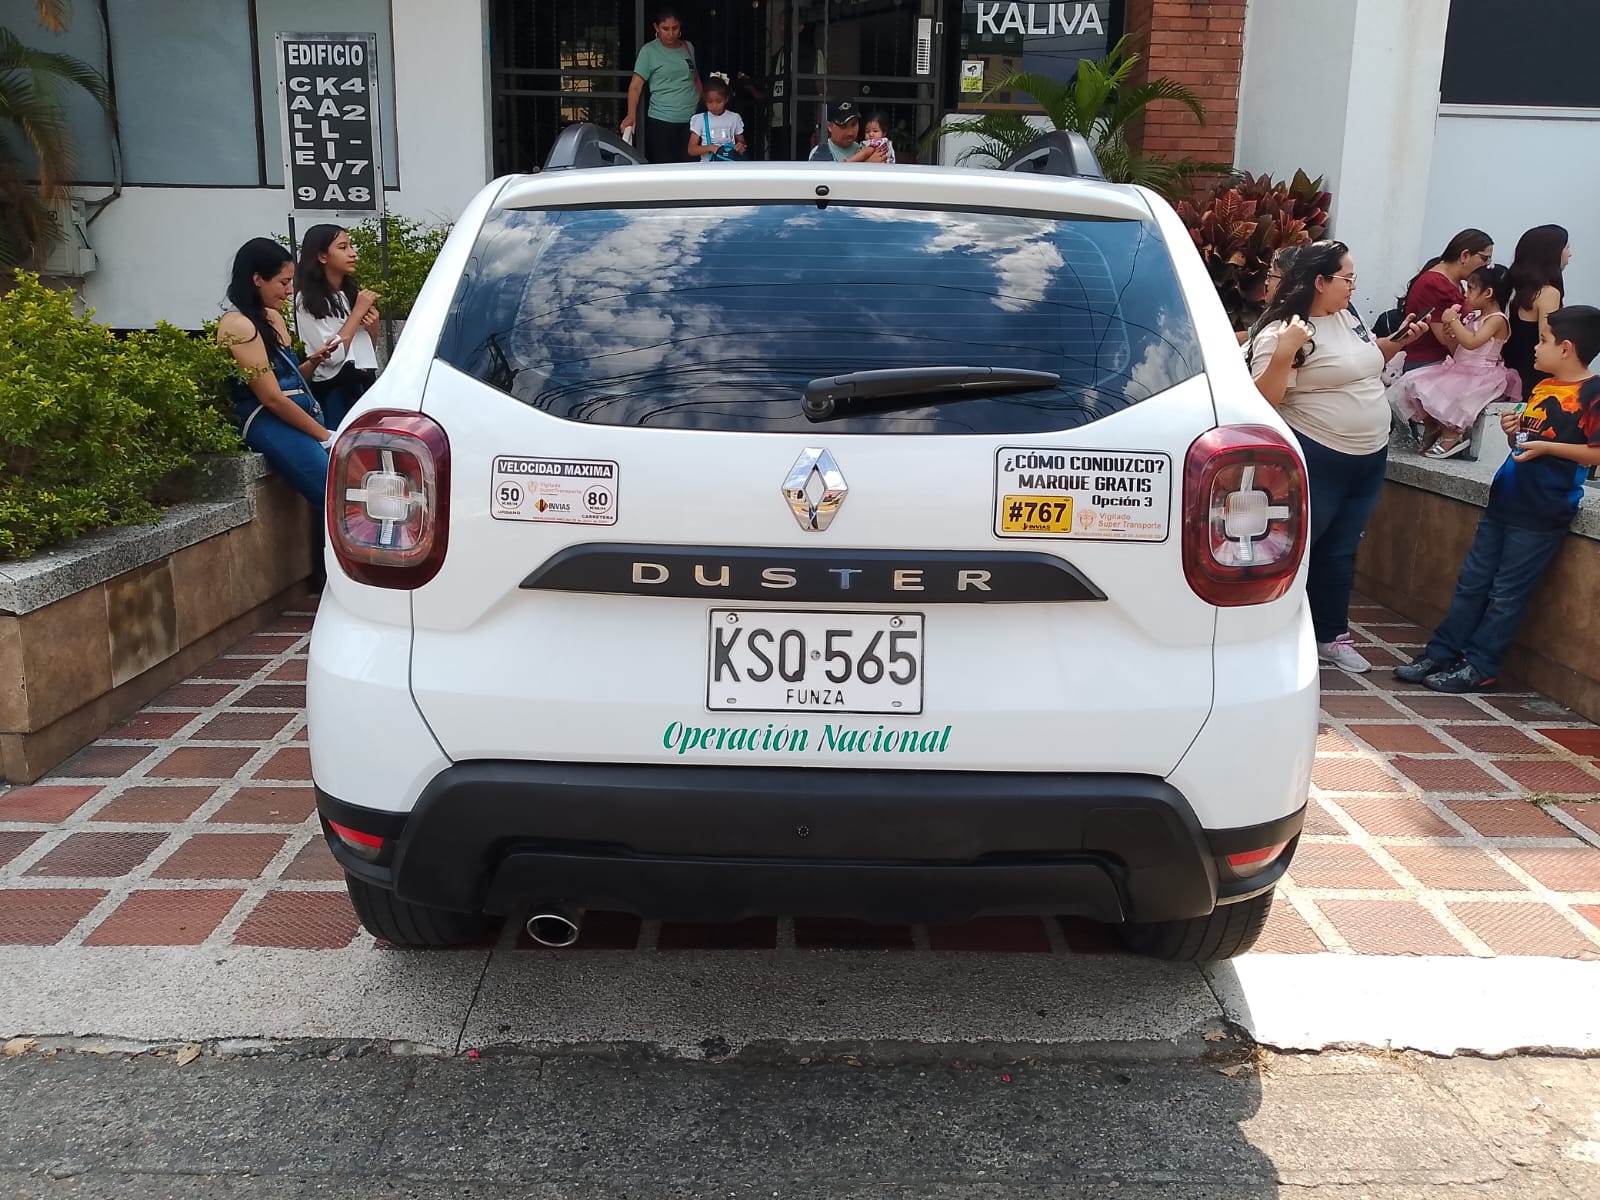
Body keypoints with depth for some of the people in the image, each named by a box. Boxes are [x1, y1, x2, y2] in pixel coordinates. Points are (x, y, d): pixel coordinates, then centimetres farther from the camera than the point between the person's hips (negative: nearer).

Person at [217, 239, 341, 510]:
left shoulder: (273, 317, 16)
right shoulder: (238, 326, -10)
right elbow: (272, 398, -14)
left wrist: (314, 361, 5)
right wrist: (324, 435, -9)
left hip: (301, 416, 9)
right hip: (270, 425, -9)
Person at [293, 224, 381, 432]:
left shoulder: (353, 292, 15)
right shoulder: (308, 300, -5)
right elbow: (331, 355, -16)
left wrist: (373, 324, 1)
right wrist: (358, 311, -10)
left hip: (366, 385, 6)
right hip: (333, 392, -6)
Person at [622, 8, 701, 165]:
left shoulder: (688, 47, 13)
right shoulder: (649, 51, -3)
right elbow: (635, 86, -7)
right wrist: (631, 115, -22)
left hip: (692, 120, 5)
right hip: (662, 122, -4)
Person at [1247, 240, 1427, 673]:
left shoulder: (1348, 317, 9)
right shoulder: (1282, 330, -17)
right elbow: (1262, 399, -23)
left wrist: (1397, 341, 12)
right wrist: (1284, 353, -34)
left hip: (1369, 458, 8)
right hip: (1315, 460, -8)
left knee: (1341, 551, 16)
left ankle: (1332, 636, 27)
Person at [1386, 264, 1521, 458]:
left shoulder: (1497, 320, -11)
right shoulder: (1473, 317, 16)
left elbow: (1471, 342, -27)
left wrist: (1454, 321, -18)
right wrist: (1451, 333, -2)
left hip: (1480, 375, -9)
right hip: (1458, 369, 9)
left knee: (1446, 392, -32)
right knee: (1415, 383, -5)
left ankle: (1451, 435, -14)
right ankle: (1432, 428, 5)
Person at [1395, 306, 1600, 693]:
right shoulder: (1542, 388, 13)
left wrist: (1546, 447, -22)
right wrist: (1513, 431, 2)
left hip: (1542, 514, -8)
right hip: (1503, 501, 8)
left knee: (1506, 593, -1)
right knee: (1472, 582, 10)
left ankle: (1479, 668, 7)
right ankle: (1440, 654, 15)